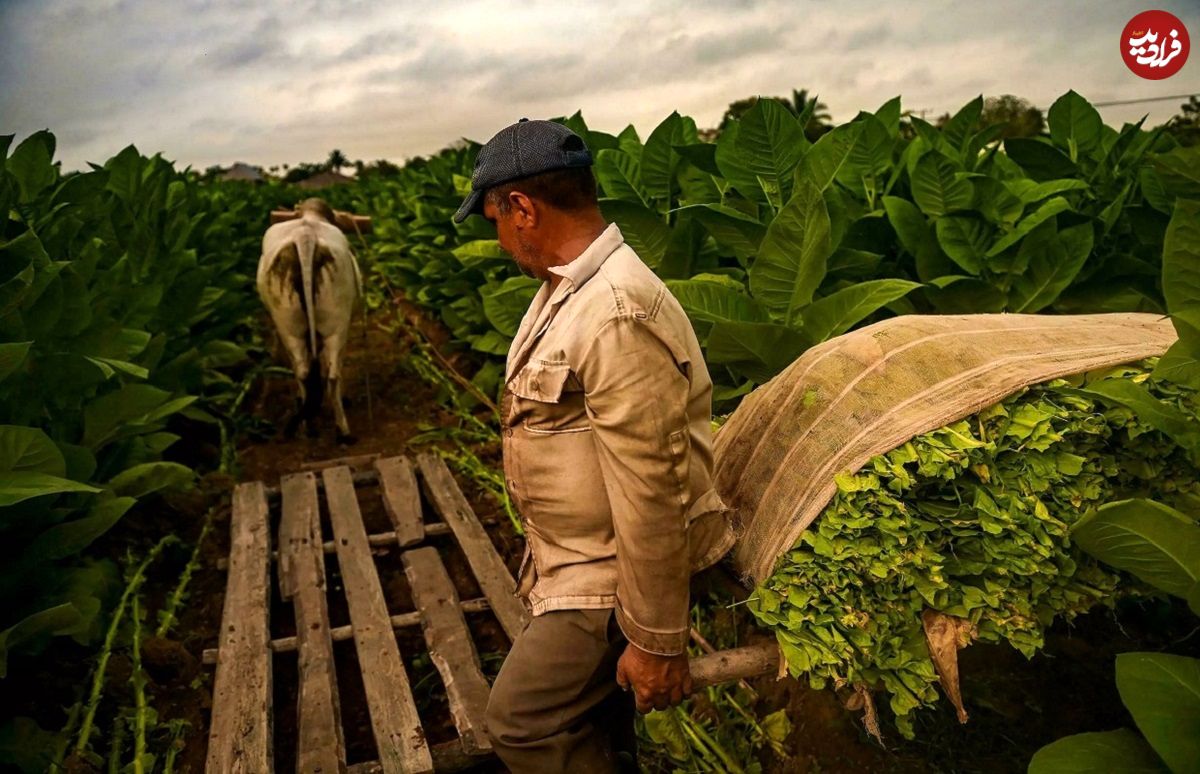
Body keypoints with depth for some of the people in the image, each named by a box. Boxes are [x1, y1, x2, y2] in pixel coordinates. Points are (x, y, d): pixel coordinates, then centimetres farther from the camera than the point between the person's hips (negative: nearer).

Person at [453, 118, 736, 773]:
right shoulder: (570, 285, 5)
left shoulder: (617, 318, -30)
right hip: (582, 554, 9)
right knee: (588, 720, 22)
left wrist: (657, 640, -21)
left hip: (617, 572, -9)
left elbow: (650, 493, -28)